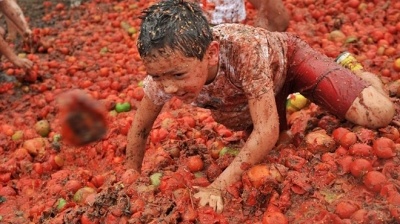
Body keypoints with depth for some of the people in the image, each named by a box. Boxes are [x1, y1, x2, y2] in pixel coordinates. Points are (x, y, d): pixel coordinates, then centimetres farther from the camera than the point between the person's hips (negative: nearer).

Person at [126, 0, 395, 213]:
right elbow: (140, 129, -15)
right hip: (246, 96, 5)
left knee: (379, 114, -13)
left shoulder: (245, 48, -46)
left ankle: (361, 77, 21)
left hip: (289, 58, -4)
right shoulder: (164, 74, -33)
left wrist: (219, 186, -42)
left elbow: (267, 130, -40)